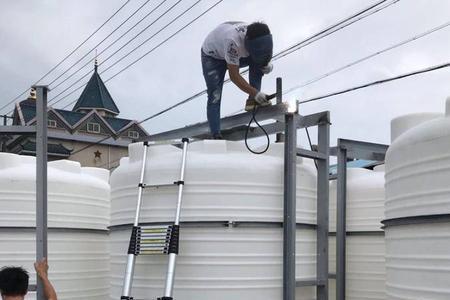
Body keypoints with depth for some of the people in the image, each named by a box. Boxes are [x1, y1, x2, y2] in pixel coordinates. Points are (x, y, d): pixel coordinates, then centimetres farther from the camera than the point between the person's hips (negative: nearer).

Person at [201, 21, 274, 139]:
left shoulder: (259, 38, -25)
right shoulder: (233, 41, -44)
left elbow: (263, 56, -1)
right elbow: (234, 76, -37)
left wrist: (267, 64, -24)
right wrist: (255, 93, -41)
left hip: (235, 53, 5)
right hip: (212, 55, -5)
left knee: (259, 62, -20)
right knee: (215, 96, -16)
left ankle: (252, 100, -16)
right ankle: (216, 135, -14)